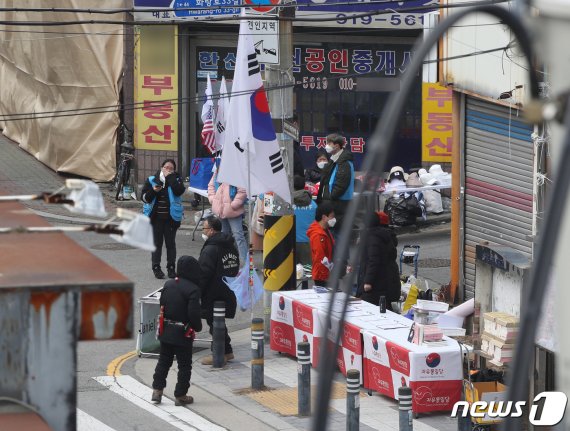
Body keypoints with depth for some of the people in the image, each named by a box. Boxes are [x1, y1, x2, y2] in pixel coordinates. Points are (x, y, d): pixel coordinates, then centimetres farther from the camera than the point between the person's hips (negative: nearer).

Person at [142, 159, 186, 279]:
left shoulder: (176, 180, 1)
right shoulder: (151, 180, 3)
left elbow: (179, 191, -21)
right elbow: (145, 197, 0)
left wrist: (169, 177, -16)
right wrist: (153, 191, -18)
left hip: (171, 218, 0)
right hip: (155, 218, 0)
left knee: (170, 243, 4)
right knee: (157, 243, 5)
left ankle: (171, 268, 12)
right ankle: (156, 268, 11)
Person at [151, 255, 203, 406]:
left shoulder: (168, 285, 2)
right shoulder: (193, 290, -20)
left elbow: (162, 305, 10)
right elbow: (193, 313, -22)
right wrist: (198, 327, -4)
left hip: (166, 330, 6)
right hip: (182, 334, -6)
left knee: (164, 361, 18)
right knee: (184, 365, 6)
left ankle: (157, 390, 15)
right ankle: (180, 395, 9)